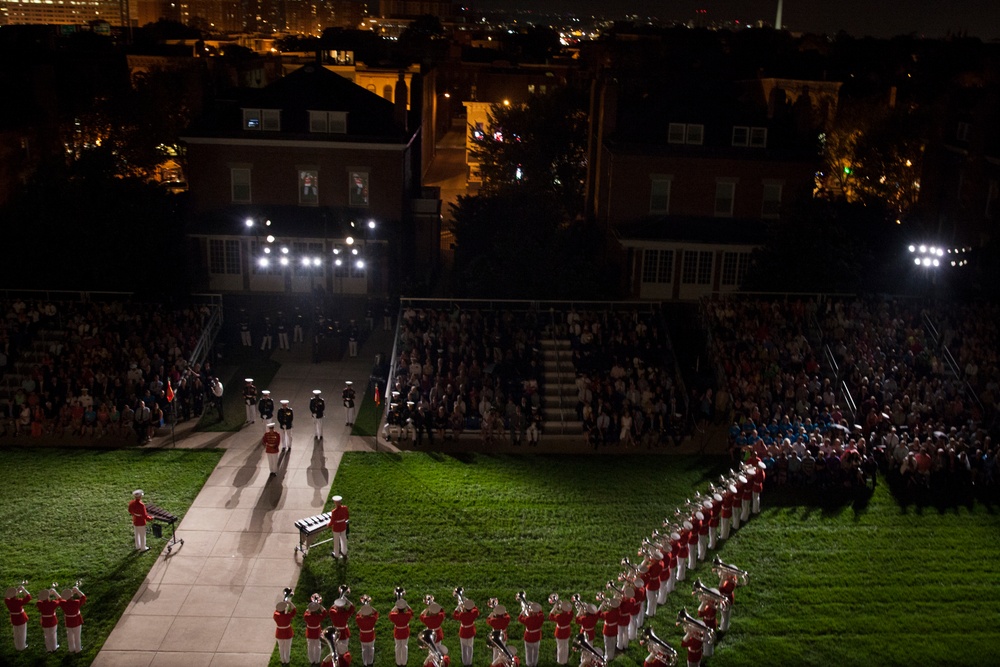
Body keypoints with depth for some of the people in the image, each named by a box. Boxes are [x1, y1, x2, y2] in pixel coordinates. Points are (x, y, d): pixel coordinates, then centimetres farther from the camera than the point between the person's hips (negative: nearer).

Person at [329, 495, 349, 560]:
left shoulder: (334, 512, -32)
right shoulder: (344, 508, -17)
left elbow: (332, 522, -21)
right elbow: (347, 517, -3)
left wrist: (329, 525, -1)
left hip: (336, 528, -4)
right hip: (343, 527, 4)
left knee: (336, 541, 17)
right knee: (343, 539, 25)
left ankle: (336, 555, 37)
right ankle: (344, 553, 43)